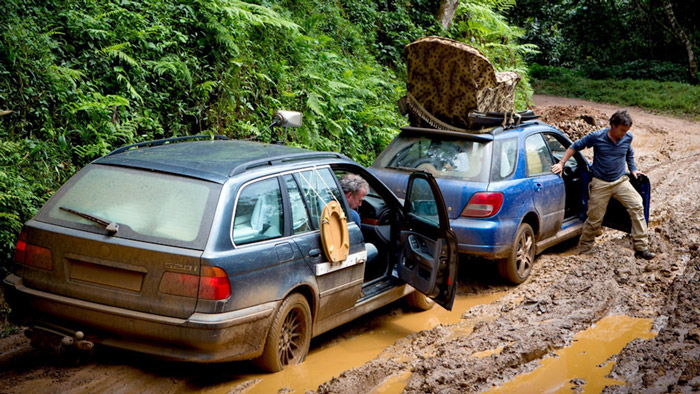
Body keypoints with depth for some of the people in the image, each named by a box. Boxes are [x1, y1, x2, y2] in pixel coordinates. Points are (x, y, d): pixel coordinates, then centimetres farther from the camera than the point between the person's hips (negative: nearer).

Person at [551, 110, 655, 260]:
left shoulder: (628, 138, -1)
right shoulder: (597, 137, -11)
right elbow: (575, 146, -1)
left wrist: (632, 169, 20)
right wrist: (561, 163, -6)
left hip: (620, 181, 3)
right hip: (600, 184, -3)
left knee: (637, 206, -15)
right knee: (594, 218, -1)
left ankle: (641, 247, -13)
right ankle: (583, 250, 18)